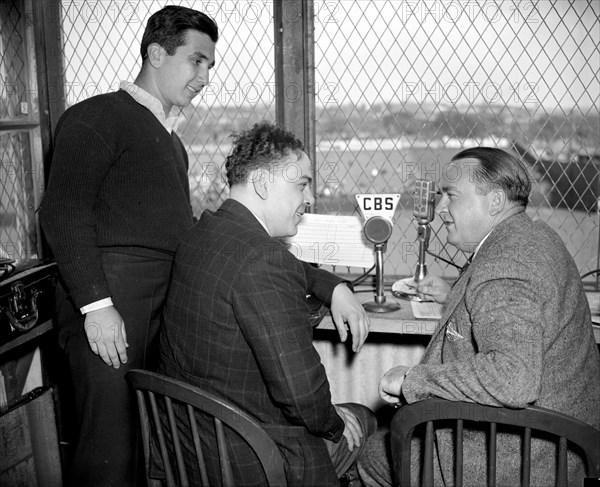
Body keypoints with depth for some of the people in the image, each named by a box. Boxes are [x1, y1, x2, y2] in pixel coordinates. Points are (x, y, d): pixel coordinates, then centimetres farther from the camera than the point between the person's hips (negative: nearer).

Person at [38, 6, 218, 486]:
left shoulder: (170, 137, 24)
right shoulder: (98, 117, -1)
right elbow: (62, 213, -11)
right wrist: (95, 304, -18)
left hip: (169, 305, 7)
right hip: (112, 304, -7)